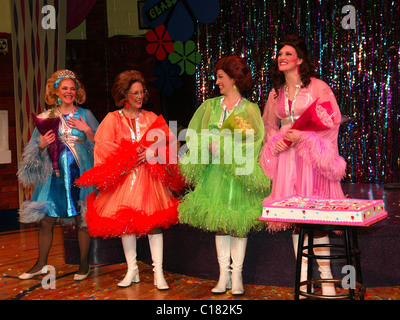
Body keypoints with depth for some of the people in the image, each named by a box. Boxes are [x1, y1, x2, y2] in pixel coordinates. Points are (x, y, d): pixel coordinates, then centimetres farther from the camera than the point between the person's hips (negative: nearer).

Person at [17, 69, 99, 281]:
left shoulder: (85, 115, 6)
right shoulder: (47, 117, 8)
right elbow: (35, 150, 12)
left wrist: (87, 131, -12)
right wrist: (42, 145, -9)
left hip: (80, 173, -1)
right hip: (54, 174, 2)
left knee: (82, 219, 2)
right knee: (46, 220, 3)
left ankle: (84, 264, 16)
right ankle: (41, 264, 17)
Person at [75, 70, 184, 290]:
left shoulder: (151, 118, 12)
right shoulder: (112, 119, 6)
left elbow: (168, 142, 4)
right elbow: (104, 147, -4)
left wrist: (153, 151, -13)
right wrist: (130, 155, -11)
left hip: (149, 177, 1)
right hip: (124, 177, 0)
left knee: (154, 220, -7)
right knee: (125, 222, 1)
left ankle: (158, 272, -4)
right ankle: (132, 270, 13)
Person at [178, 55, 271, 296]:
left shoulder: (250, 109, 1)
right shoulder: (210, 106, 12)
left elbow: (253, 143, -7)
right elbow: (195, 137, 11)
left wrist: (222, 146, -13)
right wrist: (211, 146, -8)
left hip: (239, 173, -3)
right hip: (215, 172, 3)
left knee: (238, 224, 0)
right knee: (218, 222, 5)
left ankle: (237, 276, 10)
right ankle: (223, 275, 14)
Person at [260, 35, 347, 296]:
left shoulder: (317, 87, -1)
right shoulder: (276, 93, 15)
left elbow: (333, 120, -5)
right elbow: (269, 125, 22)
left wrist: (303, 135, -15)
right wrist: (275, 140, 1)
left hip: (311, 156, -5)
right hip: (286, 157, 5)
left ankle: (326, 276, 1)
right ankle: (303, 275, 12)